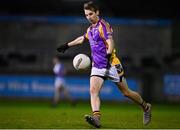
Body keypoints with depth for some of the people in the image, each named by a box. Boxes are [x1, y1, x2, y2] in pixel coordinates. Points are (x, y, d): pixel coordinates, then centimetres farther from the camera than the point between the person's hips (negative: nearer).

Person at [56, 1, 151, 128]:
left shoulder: (103, 25, -11)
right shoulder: (90, 29, 14)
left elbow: (110, 42, -23)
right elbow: (82, 38, 35)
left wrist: (108, 55, -38)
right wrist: (67, 45, 39)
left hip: (111, 64, -7)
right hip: (97, 66, 7)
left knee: (126, 92, 2)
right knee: (93, 91, -17)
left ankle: (146, 107, 24)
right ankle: (96, 117, -31)